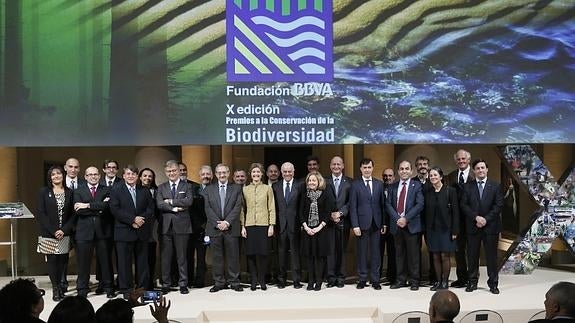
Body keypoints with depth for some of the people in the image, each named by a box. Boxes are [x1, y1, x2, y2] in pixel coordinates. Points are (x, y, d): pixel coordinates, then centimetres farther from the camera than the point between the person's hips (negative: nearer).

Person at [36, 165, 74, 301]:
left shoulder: (70, 193, 6)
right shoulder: (44, 192, 1)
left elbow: (73, 214, 5)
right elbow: (40, 214, -4)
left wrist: (64, 230, -8)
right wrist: (53, 231, -11)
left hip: (64, 234, 2)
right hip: (49, 233, -2)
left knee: (62, 260, 1)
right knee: (52, 260, -2)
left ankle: (59, 285, 14)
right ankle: (56, 288, 5)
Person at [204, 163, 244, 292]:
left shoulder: (237, 188, 7)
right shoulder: (209, 189, 10)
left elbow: (237, 207, -2)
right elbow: (208, 209, 2)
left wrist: (227, 222, -13)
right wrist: (217, 223, -10)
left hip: (231, 228, -1)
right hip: (214, 228, 1)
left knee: (233, 256, 2)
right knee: (217, 257, 5)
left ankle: (234, 282, 9)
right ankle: (219, 282, 12)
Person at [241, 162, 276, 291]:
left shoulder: (267, 189, 7)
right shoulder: (245, 189, 9)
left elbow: (272, 208, 6)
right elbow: (242, 209, 9)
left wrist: (271, 225, -1)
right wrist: (242, 226, 2)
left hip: (263, 225, -1)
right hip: (249, 225, 1)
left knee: (262, 253, -3)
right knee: (251, 253, 0)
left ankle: (262, 281, 8)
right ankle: (253, 281, 9)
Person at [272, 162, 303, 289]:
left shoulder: (299, 186, 1)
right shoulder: (275, 186, 8)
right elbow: (273, 207, 7)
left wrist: (302, 222, -6)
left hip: (295, 225, -2)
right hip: (280, 225, 2)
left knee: (295, 252, 3)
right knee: (281, 253, 8)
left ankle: (297, 280, 10)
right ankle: (281, 279, 17)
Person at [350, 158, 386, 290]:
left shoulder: (379, 184, 9)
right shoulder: (355, 185, 0)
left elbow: (382, 204, 9)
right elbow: (353, 207, -2)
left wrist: (384, 223, 4)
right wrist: (355, 225, -9)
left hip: (376, 223, 2)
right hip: (362, 223, -2)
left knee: (375, 252, 5)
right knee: (362, 252, 4)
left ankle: (375, 280, 12)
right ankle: (362, 279, 14)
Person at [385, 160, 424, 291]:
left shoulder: (417, 186, 1)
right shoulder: (392, 187, 12)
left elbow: (419, 205, -8)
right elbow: (388, 205, 6)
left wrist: (406, 218, -15)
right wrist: (397, 219, -9)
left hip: (412, 225, -3)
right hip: (396, 225, 3)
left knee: (413, 254, 1)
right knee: (399, 254, 8)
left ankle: (414, 281, 8)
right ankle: (401, 280, 15)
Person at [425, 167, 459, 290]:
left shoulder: (450, 191, -5)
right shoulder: (428, 193, 7)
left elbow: (455, 212, -6)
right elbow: (426, 212, 8)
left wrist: (454, 230, -10)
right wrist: (426, 231, 5)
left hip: (445, 228, -4)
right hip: (432, 229, 4)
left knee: (445, 256, -1)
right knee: (435, 257, 7)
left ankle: (445, 281, 9)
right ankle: (438, 281, 15)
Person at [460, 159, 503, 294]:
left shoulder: (495, 186, 5)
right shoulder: (468, 187, 7)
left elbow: (499, 205, -2)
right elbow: (464, 205, 1)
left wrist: (486, 219, -11)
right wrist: (476, 217, -12)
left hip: (490, 226, -1)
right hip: (473, 226, 1)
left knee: (491, 256, 3)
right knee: (472, 256, 4)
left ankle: (493, 283, 10)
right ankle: (472, 282, 14)